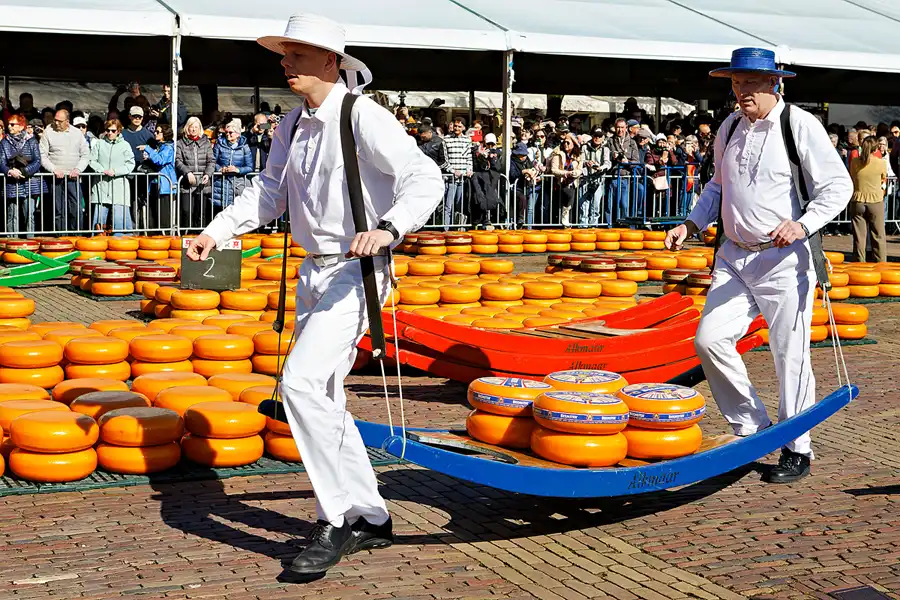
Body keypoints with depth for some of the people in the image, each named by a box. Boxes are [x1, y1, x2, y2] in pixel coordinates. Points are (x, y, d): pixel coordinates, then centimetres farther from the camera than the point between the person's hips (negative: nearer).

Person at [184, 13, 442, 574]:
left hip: (357, 271, -9)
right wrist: (217, 231, 4)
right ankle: (370, 518, 26)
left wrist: (387, 228, -37)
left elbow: (426, 178, -20)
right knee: (323, 399, 13)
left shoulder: (365, 117, -14)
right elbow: (269, 191, 17)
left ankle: (338, 520, -11)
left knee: (301, 382, -22)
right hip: (314, 271, 9)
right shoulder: (294, 125, 11)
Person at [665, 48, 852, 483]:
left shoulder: (800, 125, -7)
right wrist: (691, 225, 12)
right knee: (710, 339, -3)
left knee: (790, 356, -2)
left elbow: (838, 185, -8)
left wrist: (802, 225, -23)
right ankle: (753, 429, 14)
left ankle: (797, 451, 13)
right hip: (735, 255, 6)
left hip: (784, 259, -6)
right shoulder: (729, 128, 12)